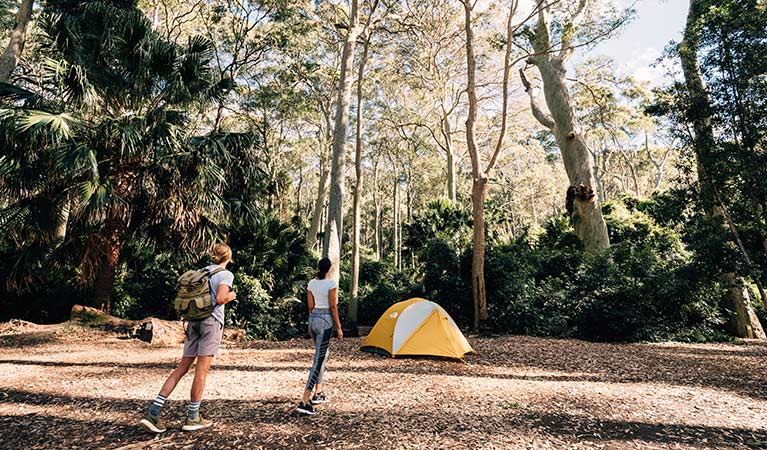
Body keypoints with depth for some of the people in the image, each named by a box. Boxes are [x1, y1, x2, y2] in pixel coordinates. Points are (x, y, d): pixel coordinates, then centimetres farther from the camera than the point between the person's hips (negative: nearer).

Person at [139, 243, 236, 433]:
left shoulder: (201, 272, 16)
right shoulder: (226, 274, -4)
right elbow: (220, 298, -17)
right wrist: (231, 296, 3)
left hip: (194, 320, 7)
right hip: (212, 321, -6)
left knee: (182, 368, 10)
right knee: (202, 369, 0)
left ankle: (153, 413, 7)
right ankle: (192, 418, 9)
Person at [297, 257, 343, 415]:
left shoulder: (311, 283, 7)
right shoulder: (331, 283, -12)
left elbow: (310, 306, 12)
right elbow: (333, 307, -12)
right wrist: (338, 327, -5)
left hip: (312, 319, 7)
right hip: (325, 320, -7)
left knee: (322, 356, 21)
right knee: (319, 360, -6)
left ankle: (318, 393, 28)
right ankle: (304, 401, -9)